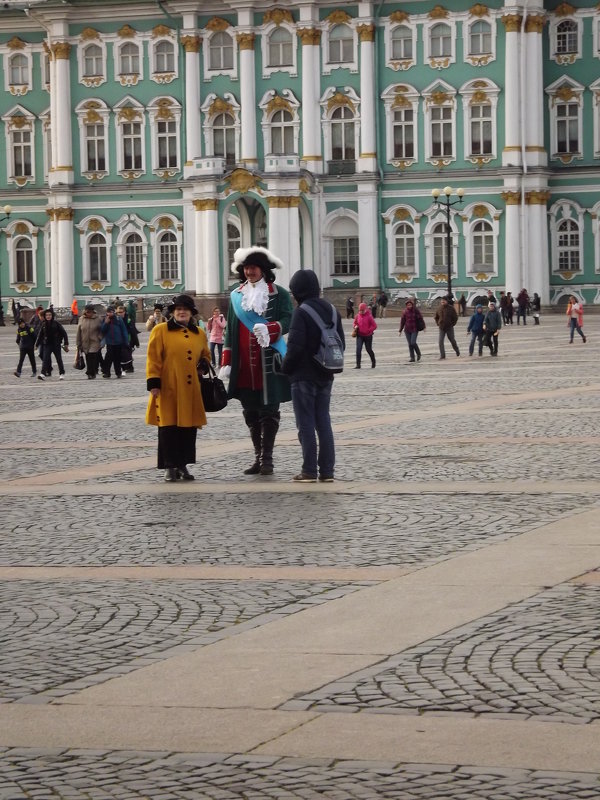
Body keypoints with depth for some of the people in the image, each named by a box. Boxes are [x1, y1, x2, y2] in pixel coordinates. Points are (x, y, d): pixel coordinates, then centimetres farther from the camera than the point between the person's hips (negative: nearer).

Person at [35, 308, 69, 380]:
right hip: (47, 345, 2)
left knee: (59, 359, 8)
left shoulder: (56, 323, -6)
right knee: (45, 359, -11)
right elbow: (40, 335, 12)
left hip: (56, 344, -2)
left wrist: (66, 343, -7)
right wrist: (37, 344, 12)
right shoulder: (43, 325, 3)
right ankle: (43, 373, -19)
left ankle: (61, 374, 21)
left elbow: (63, 333, -4)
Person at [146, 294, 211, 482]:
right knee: (168, 427, -4)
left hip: (191, 390, 4)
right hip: (168, 389, -4)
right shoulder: (160, 331, 0)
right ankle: (170, 466, 3)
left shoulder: (200, 334, 13)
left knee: (189, 428, 5)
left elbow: (205, 356, 27)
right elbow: (153, 359, -3)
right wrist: (153, 383, -10)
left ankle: (183, 465, 16)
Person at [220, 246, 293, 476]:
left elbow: (288, 321, -8)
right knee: (251, 413, 8)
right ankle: (258, 457, 16)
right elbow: (230, 331, 14)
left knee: (268, 411, -2)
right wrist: (226, 362, 7)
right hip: (244, 368, 4)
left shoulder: (279, 294, 2)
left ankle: (267, 458, 2)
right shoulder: (236, 296, 14)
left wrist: (269, 329, -28)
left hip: (269, 366, -4)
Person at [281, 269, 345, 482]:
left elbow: (295, 345, -19)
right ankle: (327, 471, 9)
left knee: (306, 424, -1)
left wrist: (285, 368, -5)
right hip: (325, 376, 7)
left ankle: (309, 471, -1)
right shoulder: (331, 310, 8)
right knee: (323, 421, 11)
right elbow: (341, 342, 12)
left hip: (304, 376, -7)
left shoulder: (301, 312, -15)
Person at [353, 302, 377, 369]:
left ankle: (373, 362, 33)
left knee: (369, 349, 9)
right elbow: (355, 323, 17)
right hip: (360, 336, 3)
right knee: (358, 349, -9)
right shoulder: (357, 316, 2)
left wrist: (368, 330, -19)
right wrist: (355, 326, -6)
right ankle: (358, 365, -8)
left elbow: (374, 326, -11)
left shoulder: (369, 316, -12)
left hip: (368, 336, -3)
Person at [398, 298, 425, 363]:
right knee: (410, 344, 3)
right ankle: (412, 358, 9)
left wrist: (423, 327, -3)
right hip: (407, 330, 3)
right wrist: (400, 331, 8)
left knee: (413, 343, -14)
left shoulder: (416, 310, -4)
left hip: (414, 329, -3)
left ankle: (418, 354, 11)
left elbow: (421, 318, -1)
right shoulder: (405, 312, 3)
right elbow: (402, 321, 7)